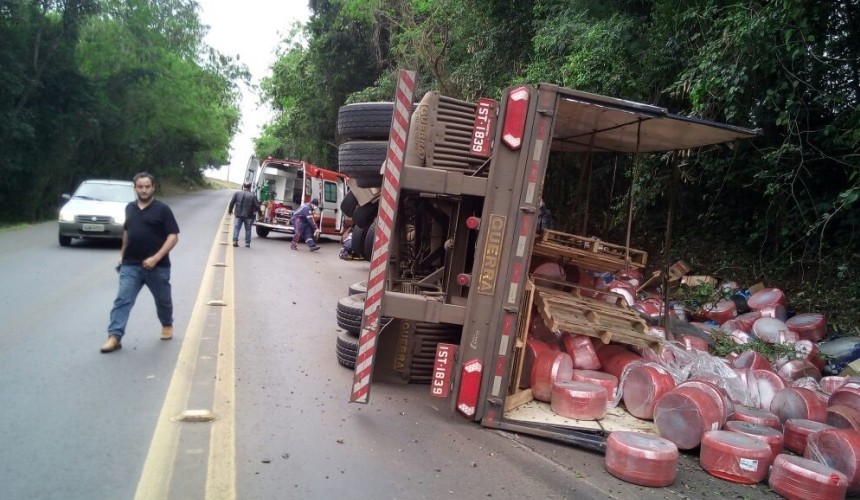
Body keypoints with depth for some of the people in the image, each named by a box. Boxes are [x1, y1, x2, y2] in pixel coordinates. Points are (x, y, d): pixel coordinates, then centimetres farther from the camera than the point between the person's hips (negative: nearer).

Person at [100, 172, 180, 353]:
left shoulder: (162, 209, -7)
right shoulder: (130, 208, 9)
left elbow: (173, 236, -12)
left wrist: (156, 258, -21)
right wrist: (122, 254, 19)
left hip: (158, 266, -3)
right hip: (130, 265, 3)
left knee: (163, 299, 13)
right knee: (122, 300, -6)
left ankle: (167, 325, 37)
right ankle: (114, 336, -6)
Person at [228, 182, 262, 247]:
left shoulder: (237, 193, 1)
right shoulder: (252, 196, -5)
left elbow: (232, 202, 3)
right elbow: (257, 206, -4)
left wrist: (230, 210, 17)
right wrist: (260, 213, 10)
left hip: (238, 215, 1)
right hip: (248, 215, -1)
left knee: (236, 227, 6)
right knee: (248, 229, 8)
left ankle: (235, 241, -5)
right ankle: (247, 242, 9)